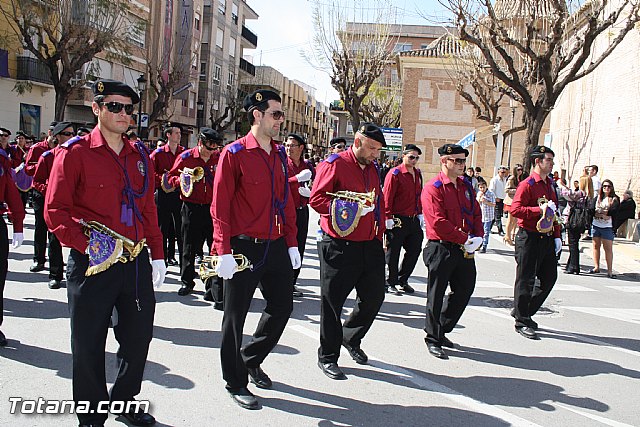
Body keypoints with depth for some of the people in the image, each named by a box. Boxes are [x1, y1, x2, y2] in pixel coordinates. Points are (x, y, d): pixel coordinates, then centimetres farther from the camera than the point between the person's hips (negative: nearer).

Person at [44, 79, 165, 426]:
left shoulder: (139, 156, 10)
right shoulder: (74, 152, -6)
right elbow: (54, 210, -10)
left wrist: (157, 253, 13)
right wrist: (86, 245, -20)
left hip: (137, 262, 5)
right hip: (93, 264, -5)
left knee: (139, 335, 14)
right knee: (89, 344, 7)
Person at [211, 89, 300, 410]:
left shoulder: (280, 155, 10)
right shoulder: (234, 154, -9)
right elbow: (220, 206, -12)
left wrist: (292, 243, 11)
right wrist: (223, 252, -17)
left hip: (277, 247, 7)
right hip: (244, 248, -6)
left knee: (282, 307, 14)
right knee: (235, 316, 6)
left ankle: (251, 360, 37)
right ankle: (235, 382, 23)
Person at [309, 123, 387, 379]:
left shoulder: (373, 168, 15)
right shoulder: (335, 164, -8)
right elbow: (317, 199, -15)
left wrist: (381, 229, 16)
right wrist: (351, 209, -22)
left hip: (371, 246, 7)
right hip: (339, 247, -7)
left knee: (374, 297, 12)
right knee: (332, 302, 2)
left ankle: (351, 338, 37)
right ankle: (327, 357, 18)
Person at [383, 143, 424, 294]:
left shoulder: (418, 174, 12)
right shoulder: (395, 173, -10)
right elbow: (387, 197, -14)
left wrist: (420, 214, 16)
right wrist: (388, 218, -17)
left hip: (414, 220, 7)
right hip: (398, 220, -7)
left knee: (415, 250, 9)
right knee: (392, 253, 3)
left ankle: (402, 280, 24)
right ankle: (391, 283, 16)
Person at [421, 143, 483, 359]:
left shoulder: (466, 186, 12)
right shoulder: (433, 188, -11)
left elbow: (476, 213, 15)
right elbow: (438, 222, -19)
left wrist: (478, 237, -2)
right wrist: (464, 238, -17)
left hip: (465, 250, 7)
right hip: (441, 249, -7)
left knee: (464, 291, 13)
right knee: (436, 296, 3)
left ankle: (442, 330, 31)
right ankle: (433, 339, 17)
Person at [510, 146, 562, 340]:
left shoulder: (549, 185, 16)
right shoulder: (527, 185, -10)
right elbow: (515, 209, -21)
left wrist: (557, 236, 16)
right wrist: (540, 210, -24)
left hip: (547, 239, 9)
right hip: (529, 239, -9)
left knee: (549, 278, 12)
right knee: (526, 281, -1)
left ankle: (523, 312, 27)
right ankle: (522, 322, 10)